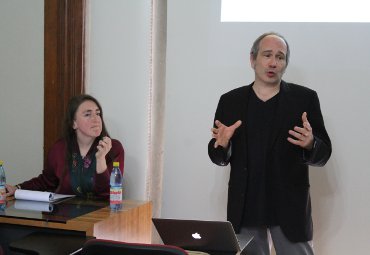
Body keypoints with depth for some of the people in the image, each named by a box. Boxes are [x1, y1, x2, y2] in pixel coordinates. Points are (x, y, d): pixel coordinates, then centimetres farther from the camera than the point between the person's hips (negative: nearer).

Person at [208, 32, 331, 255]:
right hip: (245, 207, 2)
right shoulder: (230, 101, 5)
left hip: (290, 207, -1)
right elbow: (220, 158, 6)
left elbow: (323, 153, -2)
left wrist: (310, 144, -24)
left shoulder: (305, 98, 0)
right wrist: (222, 144, -16)